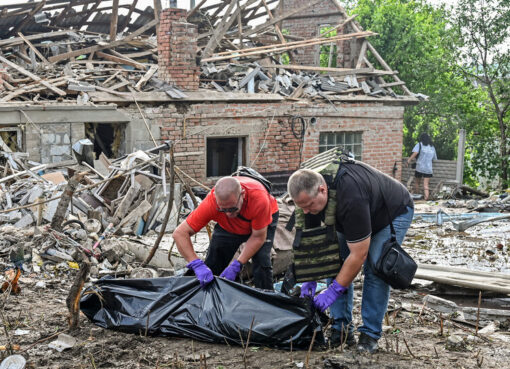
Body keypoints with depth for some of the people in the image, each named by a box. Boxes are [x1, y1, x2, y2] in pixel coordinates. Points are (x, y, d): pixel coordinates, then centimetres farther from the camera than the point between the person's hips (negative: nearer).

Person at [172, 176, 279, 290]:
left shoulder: (259, 199, -44)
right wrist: (197, 265, -46)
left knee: (262, 262, -21)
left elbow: (258, 237, -30)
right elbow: (180, 233, -35)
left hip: (265, 220, -2)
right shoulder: (210, 203, -40)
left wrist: (236, 266, -36)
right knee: (212, 265, -3)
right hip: (227, 226, 2)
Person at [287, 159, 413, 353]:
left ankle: (370, 335, -9)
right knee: (334, 262, -7)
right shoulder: (310, 192, -23)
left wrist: (333, 291, -33)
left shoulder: (351, 198, -45)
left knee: (376, 269, -19)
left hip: (394, 212, -7)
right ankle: (342, 329, -1)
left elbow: (358, 255, -38)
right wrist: (310, 280, -14)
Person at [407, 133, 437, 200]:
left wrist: (409, 160, -20)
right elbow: (435, 158, 20)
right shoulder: (432, 147, 15)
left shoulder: (420, 144, 1)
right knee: (426, 185, -1)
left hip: (419, 168, -3)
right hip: (429, 169, 3)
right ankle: (426, 198, -15)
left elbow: (415, 153, -16)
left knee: (417, 183, 14)